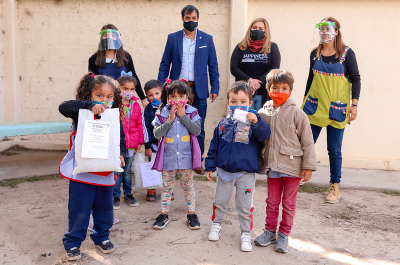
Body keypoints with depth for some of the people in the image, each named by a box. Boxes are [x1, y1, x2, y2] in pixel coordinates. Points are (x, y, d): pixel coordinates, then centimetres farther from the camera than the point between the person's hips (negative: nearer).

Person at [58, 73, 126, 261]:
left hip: (105, 172, 4)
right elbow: (64, 107, -25)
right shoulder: (82, 114, -7)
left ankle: (101, 237, 36)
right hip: (83, 171, -3)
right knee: (79, 208, 4)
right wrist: (90, 106, -34)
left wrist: (121, 155, -12)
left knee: (104, 207, 16)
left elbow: (122, 141, 8)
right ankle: (72, 242, 21)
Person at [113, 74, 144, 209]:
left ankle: (128, 193, 30)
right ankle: (116, 196, 18)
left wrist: (140, 141, 9)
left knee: (128, 170, 17)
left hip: (131, 144, 4)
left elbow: (139, 124, 11)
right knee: (117, 171, 4)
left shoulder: (136, 105, 4)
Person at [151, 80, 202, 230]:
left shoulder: (192, 113, -1)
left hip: (186, 157, 0)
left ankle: (191, 214, 25)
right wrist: (169, 120, -16)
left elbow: (197, 130, -14)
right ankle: (164, 214, 24)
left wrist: (183, 116, -16)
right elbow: (157, 134, -9)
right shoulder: (162, 114, -2)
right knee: (166, 187, 12)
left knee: (188, 186, 12)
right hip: (168, 158, 1)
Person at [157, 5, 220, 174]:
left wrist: (215, 88, 1)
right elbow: (164, 65, 6)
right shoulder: (173, 38, 6)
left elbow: (213, 66, 8)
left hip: (199, 90, 0)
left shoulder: (207, 39, 7)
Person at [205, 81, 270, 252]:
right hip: (224, 171, 3)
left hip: (246, 173, -2)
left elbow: (265, 135, -25)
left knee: (245, 206, 9)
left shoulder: (253, 123, -5)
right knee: (219, 202, 17)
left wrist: (256, 121, -41)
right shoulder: (223, 124, 3)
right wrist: (210, 166, 8)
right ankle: (216, 224, 41)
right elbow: (214, 147, 9)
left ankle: (246, 233, 26)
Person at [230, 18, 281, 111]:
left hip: (264, 94, -1)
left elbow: (274, 69, -1)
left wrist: (258, 83, -13)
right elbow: (233, 68, 2)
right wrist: (249, 80, -13)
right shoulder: (241, 47, 12)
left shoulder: (272, 47, 9)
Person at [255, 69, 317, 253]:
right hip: (272, 166, 3)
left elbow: (307, 142, -7)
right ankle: (270, 232, 31)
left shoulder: (296, 113, -9)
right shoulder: (263, 113, 1)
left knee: (289, 204, 10)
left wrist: (308, 166, -8)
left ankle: (283, 235, 25)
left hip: (292, 166, -3)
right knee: (272, 202, 16)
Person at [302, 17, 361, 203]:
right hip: (314, 107, 3)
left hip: (336, 110, -3)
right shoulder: (315, 53, 7)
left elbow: (356, 79, -1)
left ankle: (335, 186, 18)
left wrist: (354, 105, -8)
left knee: (334, 150, 3)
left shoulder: (346, 53, -3)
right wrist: (305, 100, 18)